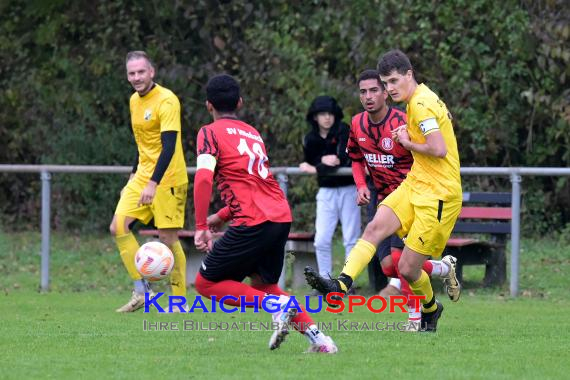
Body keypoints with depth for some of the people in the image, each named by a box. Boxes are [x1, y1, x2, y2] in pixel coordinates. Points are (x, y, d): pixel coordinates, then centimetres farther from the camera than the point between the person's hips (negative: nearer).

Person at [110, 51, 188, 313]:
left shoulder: (166, 101, -15)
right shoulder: (135, 100, 11)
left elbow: (169, 146, -23)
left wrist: (153, 183, -30)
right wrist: (134, 176, 21)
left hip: (167, 179, -8)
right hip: (142, 175, 8)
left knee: (168, 237, -7)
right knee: (118, 227, -5)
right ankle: (141, 289, -1)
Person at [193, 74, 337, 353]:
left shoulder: (210, 133, 2)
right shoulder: (252, 133, 23)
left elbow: (203, 178, -14)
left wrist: (201, 227, -11)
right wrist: (222, 216, 36)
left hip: (254, 223, -7)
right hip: (282, 217, 7)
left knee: (206, 283, 5)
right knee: (263, 284, 24)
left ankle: (277, 304, -14)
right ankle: (316, 336, 6)